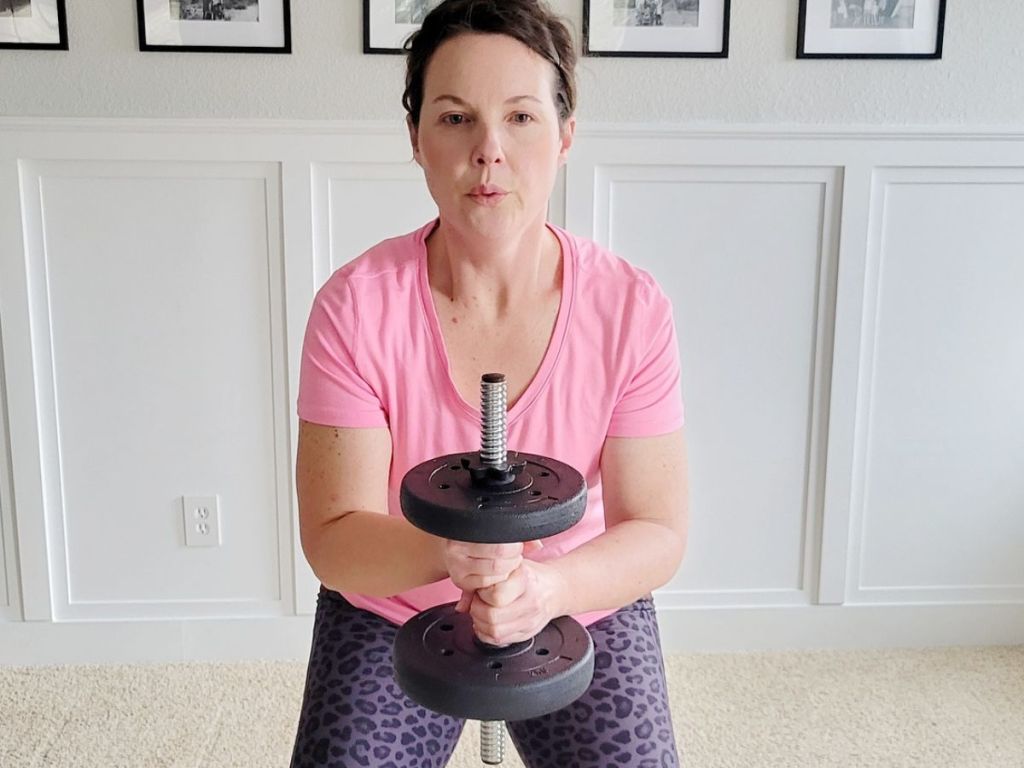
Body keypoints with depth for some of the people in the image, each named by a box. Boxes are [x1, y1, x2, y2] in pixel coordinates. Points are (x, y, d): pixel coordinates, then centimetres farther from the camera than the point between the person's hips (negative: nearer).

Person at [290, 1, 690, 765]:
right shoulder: (355, 305, -19)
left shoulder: (632, 307, -18)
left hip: (585, 609, 1)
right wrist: (446, 554, -39)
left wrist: (548, 588, -35)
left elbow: (657, 531, -16)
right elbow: (333, 538, -19)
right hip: (389, 615, 0)